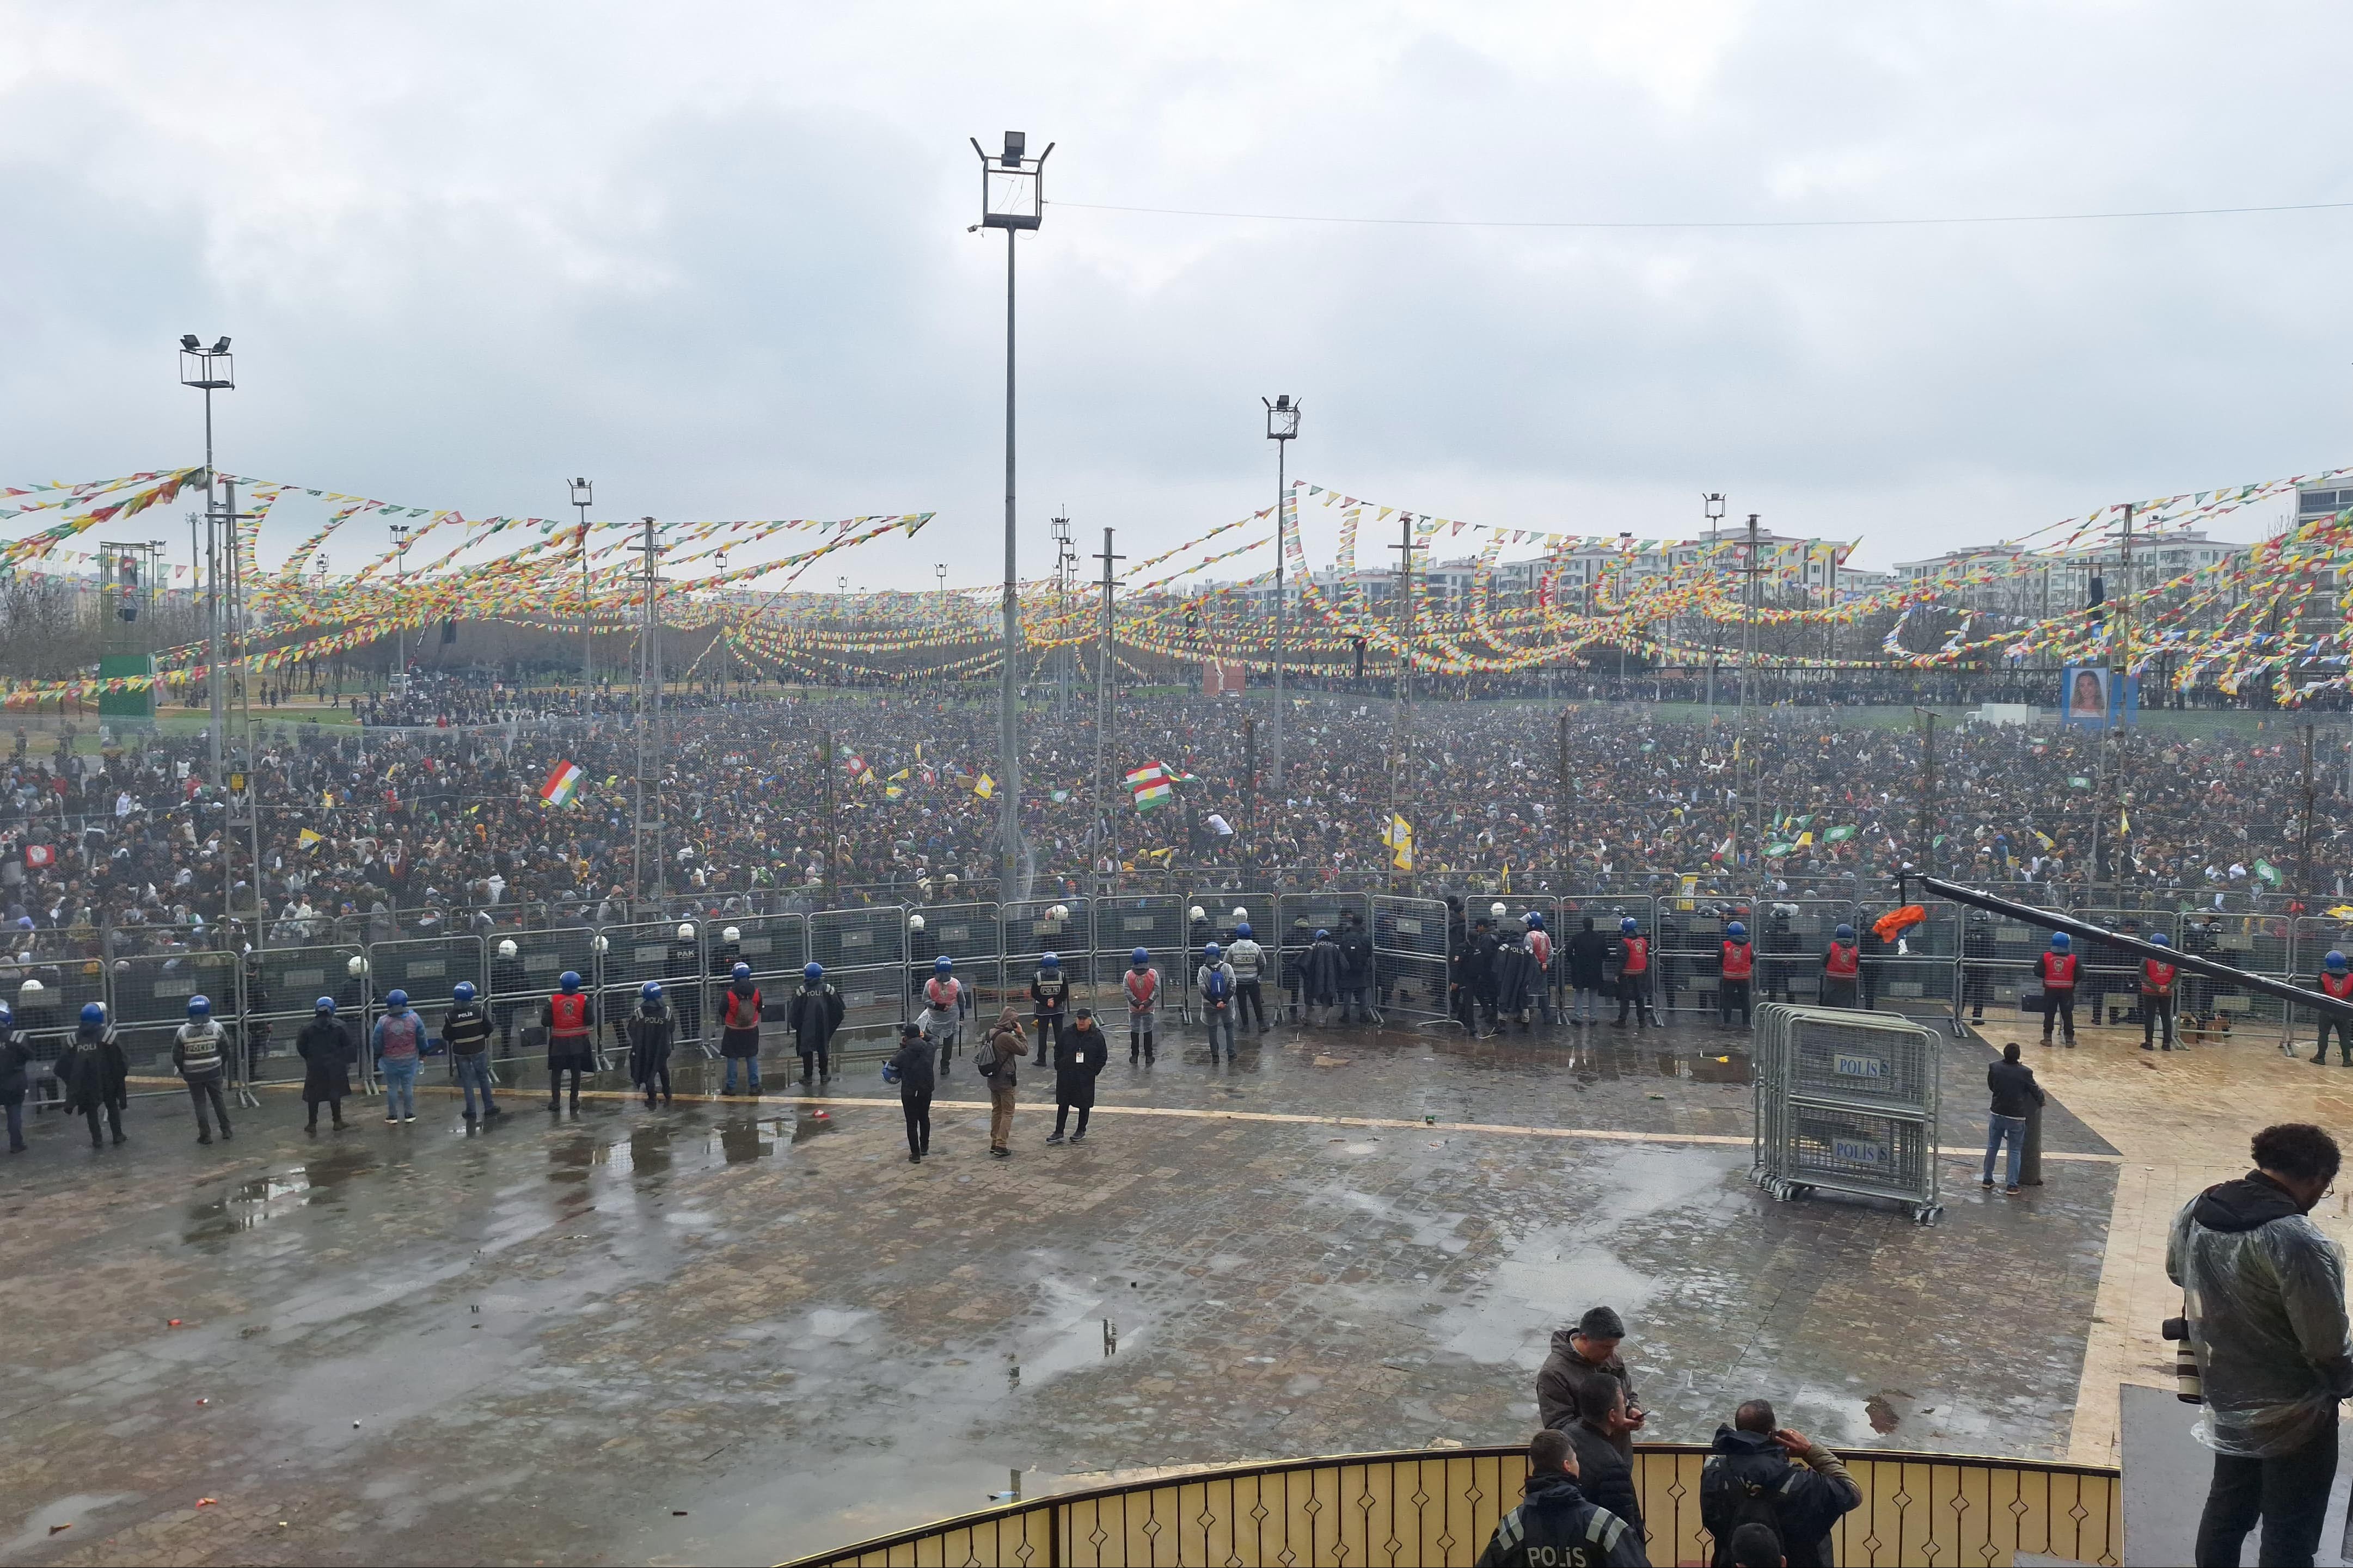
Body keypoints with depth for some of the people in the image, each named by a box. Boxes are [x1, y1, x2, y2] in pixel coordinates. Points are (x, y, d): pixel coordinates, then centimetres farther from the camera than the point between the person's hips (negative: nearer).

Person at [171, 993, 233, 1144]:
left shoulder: (183, 1032, -13)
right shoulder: (217, 1028, -10)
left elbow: (177, 1056, -4)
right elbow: (226, 1050, 0)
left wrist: (183, 1071, 14)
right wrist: (222, 1066, 18)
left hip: (193, 1074, -1)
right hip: (214, 1072, 1)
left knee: (200, 1103, 10)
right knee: (218, 1100, 16)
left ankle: (205, 1135, 13)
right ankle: (226, 1131, 21)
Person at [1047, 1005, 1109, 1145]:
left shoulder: (1097, 1036, -5)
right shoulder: (1067, 1033, -2)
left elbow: (1103, 1056, 3)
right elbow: (1058, 1050, 9)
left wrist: (1094, 1071, -3)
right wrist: (1059, 1067, 3)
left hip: (1086, 1077, -1)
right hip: (1066, 1076, 1)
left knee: (1085, 1105, 8)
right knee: (1063, 1104, 5)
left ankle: (1081, 1131, 24)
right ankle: (1059, 1132, 11)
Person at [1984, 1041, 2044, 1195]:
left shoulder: (1995, 1068, -9)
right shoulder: (2025, 1072, -17)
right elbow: (2036, 1090, -3)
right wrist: (2042, 1101, 18)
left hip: (1997, 1114, 3)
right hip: (2016, 1117, -3)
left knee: (1992, 1147, 16)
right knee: (2015, 1151, 8)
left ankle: (1987, 1180, 24)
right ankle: (2012, 1186, 8)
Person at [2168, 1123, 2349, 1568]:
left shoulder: (2195, 1211, -8)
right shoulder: (2298, 1243, -31)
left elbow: (2176, 1272, 12)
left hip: (2225, 1401, 7)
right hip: (2291, 1416, -7)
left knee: (2226, 1509, 24)